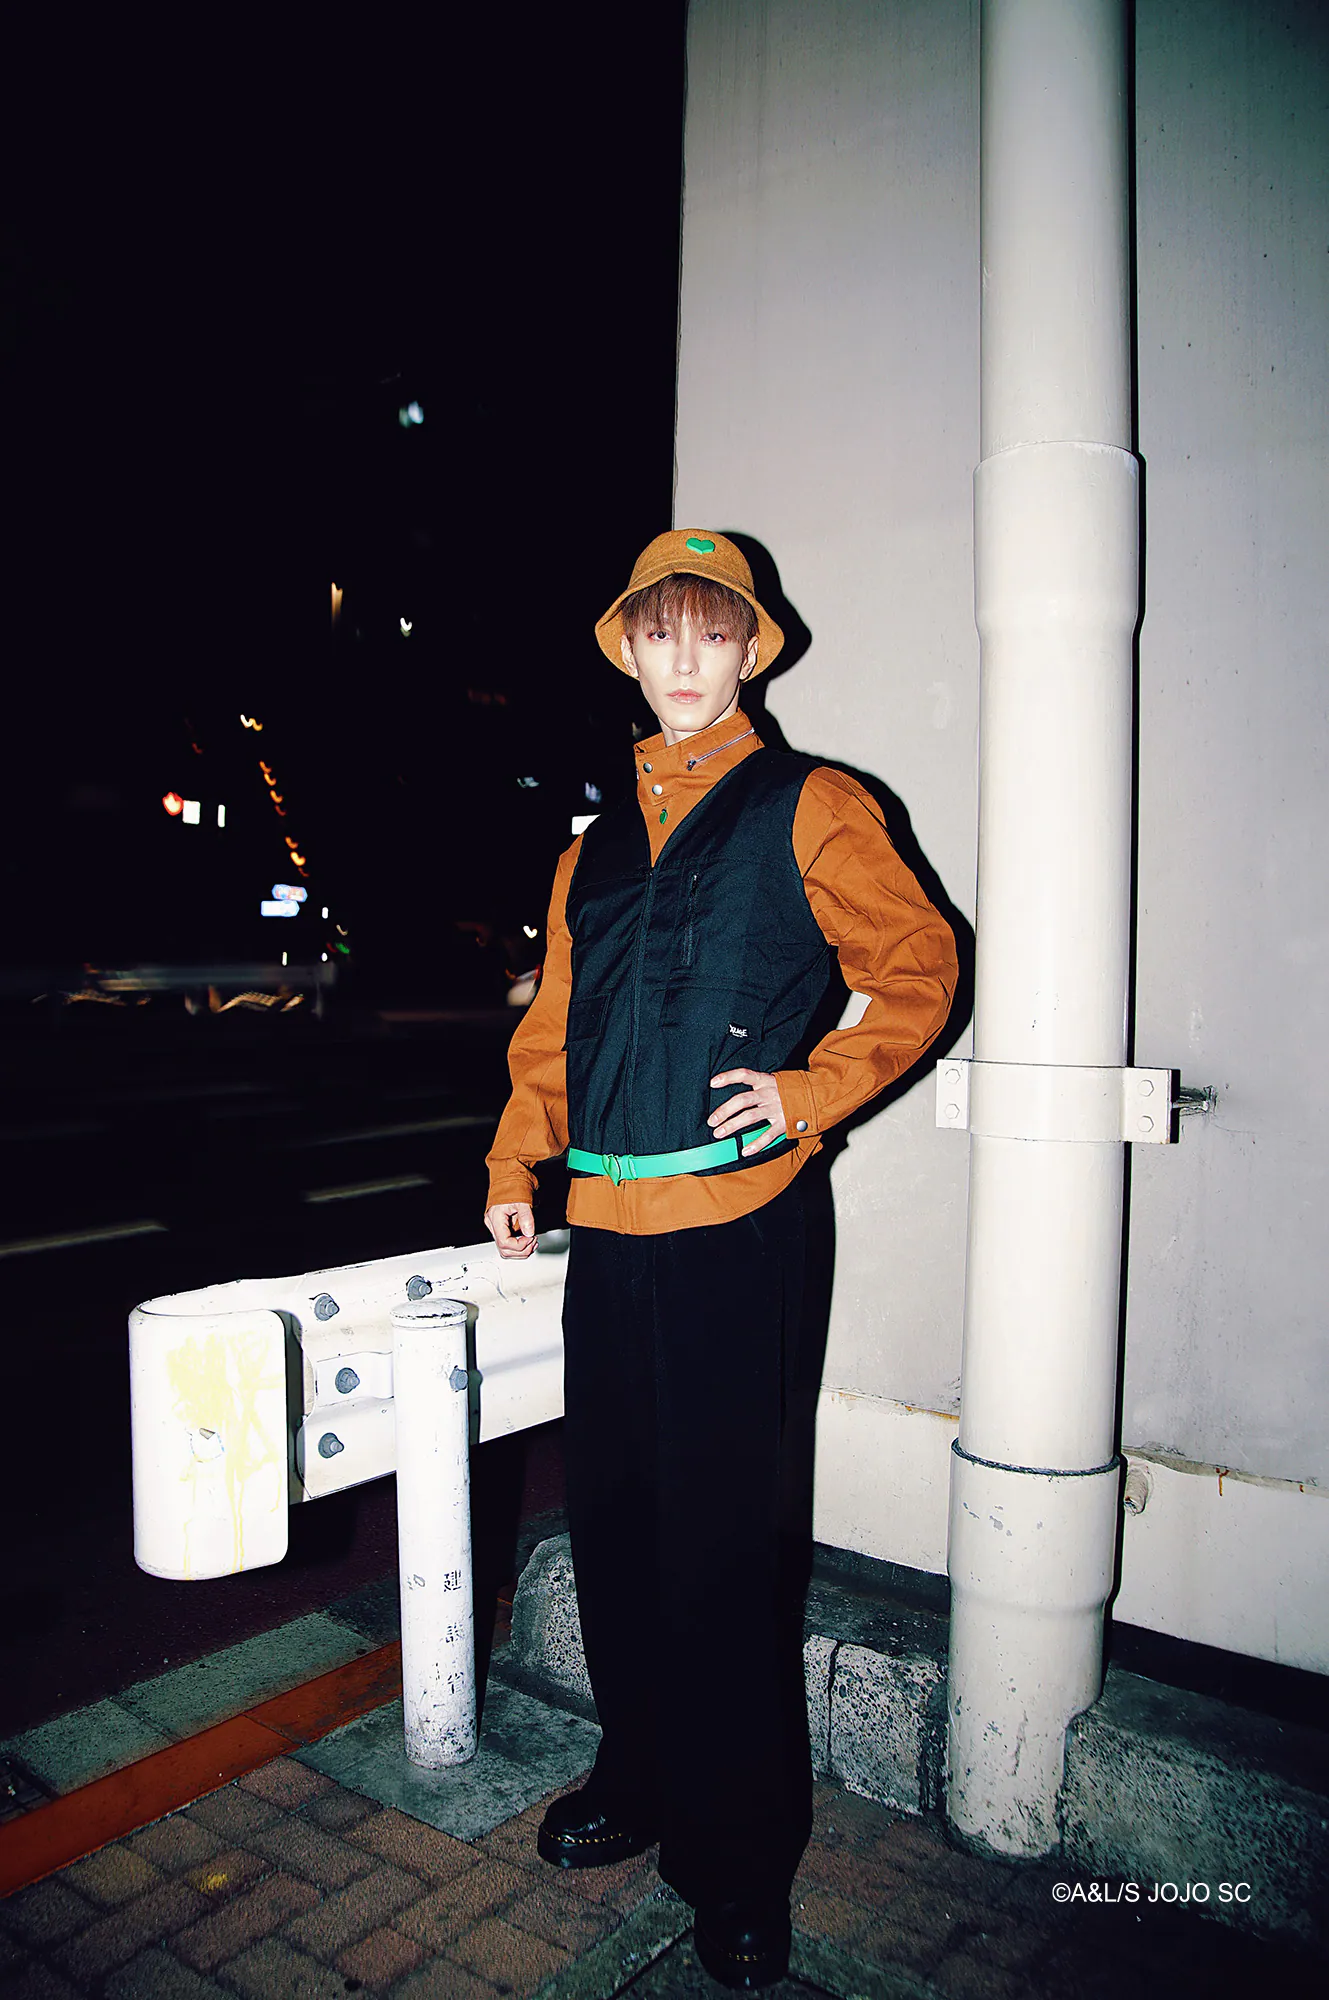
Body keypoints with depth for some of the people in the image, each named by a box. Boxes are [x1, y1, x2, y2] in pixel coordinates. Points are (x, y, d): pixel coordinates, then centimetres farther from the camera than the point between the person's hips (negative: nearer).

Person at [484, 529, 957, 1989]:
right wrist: (513, 1170, 14)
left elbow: (917, 963, 2)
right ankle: (638, 1778, 38)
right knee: (610, 1520, 16)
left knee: (719, 1544, 3)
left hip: (729, 1227, -5)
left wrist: (815, 1089, -9)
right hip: (605, 1229, 6)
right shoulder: (597, 840, 16)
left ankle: (739, 1865, 23)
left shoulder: (805, 809, 1)